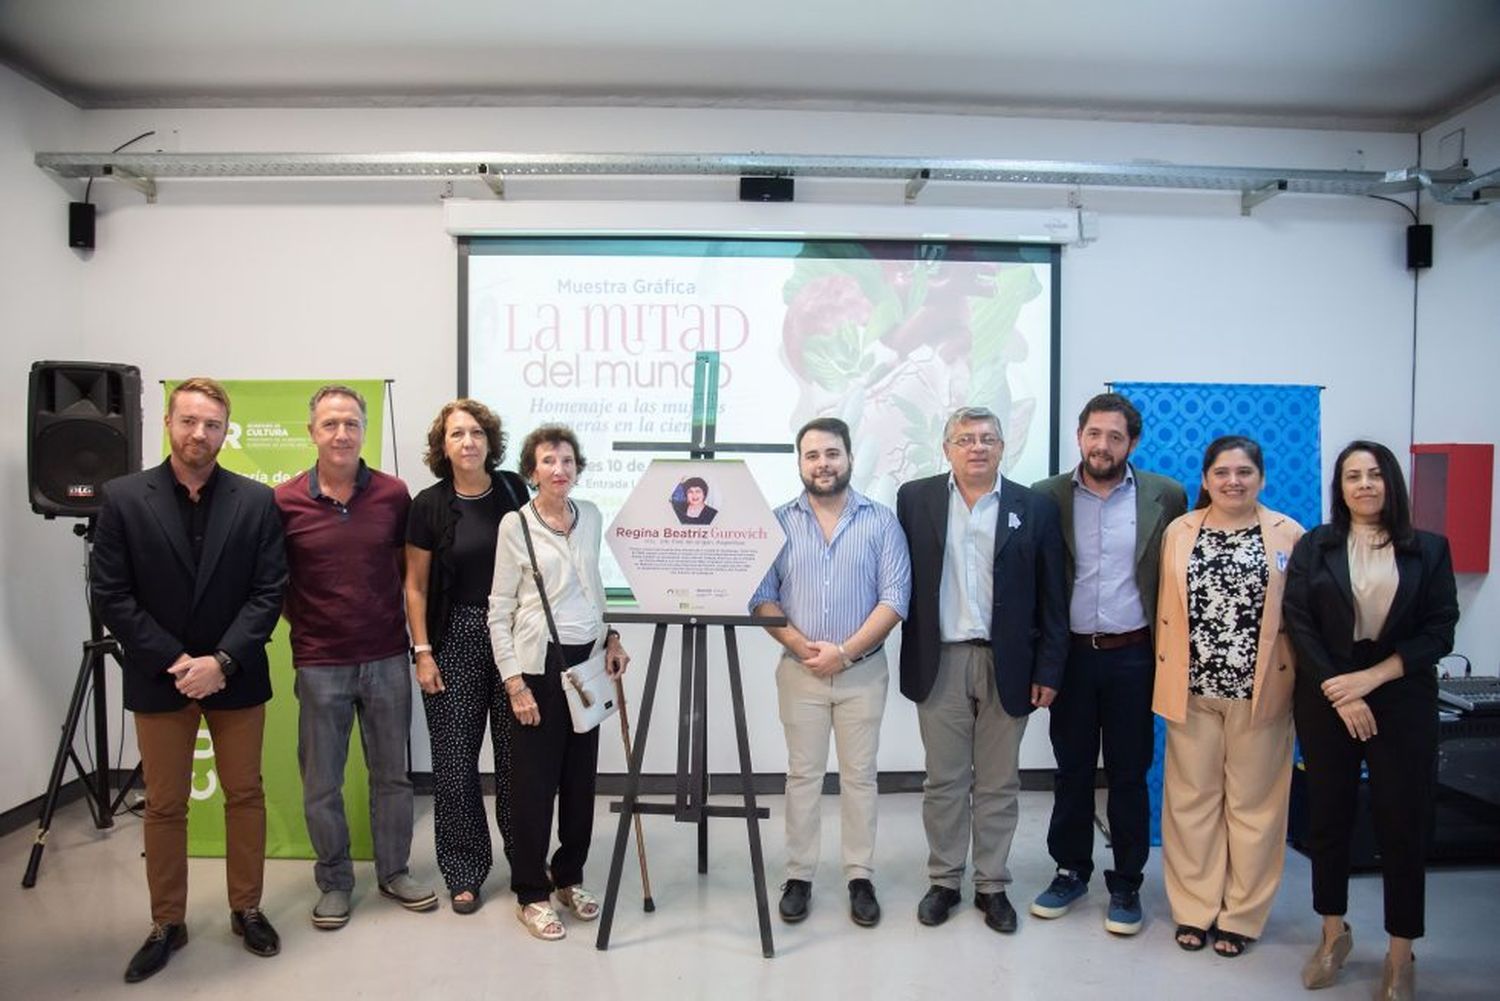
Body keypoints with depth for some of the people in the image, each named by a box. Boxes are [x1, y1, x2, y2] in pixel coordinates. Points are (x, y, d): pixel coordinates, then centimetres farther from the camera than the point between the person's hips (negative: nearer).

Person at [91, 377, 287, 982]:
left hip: (235, 676, 1)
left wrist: (222, 660, -14)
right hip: (159, 677, 0)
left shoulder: (255, 501, -2)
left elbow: (268, 592, -4)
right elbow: (110, 595, -5)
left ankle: (247, 909, 27)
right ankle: (167, 924, 26)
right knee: (164, 806, 10)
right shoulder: (123, 499, -3)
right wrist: (173, 661, -13)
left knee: (245, 796, 10)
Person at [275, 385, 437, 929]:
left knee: (392, 773, 14)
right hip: (319, 664, -1)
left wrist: (416, 637, 3)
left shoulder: (393, 494, -3)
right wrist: (302, 621, -1)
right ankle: (334, 882, 30)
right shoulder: (285, 501, -7)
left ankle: (394, 872, 32)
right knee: (321, 783, 11)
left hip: (387, 658, 1)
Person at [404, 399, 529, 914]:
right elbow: (415, 587, 1)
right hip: (456, 639, -1)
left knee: (516, 753, 6)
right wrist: (422, 652, -5)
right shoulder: (429, 505, -3)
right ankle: (464, 871, 20)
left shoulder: (513, 490, 1)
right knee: (455, 761, 4)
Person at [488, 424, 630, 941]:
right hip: (539, 662, -4)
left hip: (587, 659, 5)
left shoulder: (591, 517, 6)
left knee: (581, 775, 11)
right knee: (535, 780, 3)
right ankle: (531, 893, 19)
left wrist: (611, 637, 7)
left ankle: (569, 877, 29)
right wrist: (514, 681, -11)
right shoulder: (515, 524, -7)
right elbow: (499, 610, -7)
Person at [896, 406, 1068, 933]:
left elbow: (1051, 598, 2)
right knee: (943, 781, 11)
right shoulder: (915, 499, 2)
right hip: (939, 662, 0)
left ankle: (992, 885, 26)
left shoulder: (1035, 508, 2)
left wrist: (1049, 670, -1)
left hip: (1007, 664, 0)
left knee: (998, 784, 11)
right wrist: (910, 657, -2)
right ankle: (943, 881, 26)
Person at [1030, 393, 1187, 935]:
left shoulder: (1166, 496, -2)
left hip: (1132, 655, -1)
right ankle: (1071, 871, 28)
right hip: (1071, 653, 1)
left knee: (1129, 773, 9)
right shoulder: (1048, 496, -1)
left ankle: (1126, 884, 25)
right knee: (1071, 769, 12)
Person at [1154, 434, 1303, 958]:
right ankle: (1195, 909, 23)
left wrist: (1301, 682, -2)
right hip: (1192, 689, 2)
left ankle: (1242, 916, 23)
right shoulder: (1179, 532, 5)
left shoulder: (1289, 535, 0)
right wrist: (1167, 677, 5)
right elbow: (1167, 609, 7)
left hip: (1260, 690, -1)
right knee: (1191, 800, 9)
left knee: (1254, 804, 9)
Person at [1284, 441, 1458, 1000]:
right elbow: (1299, 624, -3)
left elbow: (1440, 631, -2)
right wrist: (1339, 693, -11)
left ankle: (1400, 954, 18)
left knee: (1402, 823, 3)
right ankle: (1333, 933, 26)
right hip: (1327, 698, 1)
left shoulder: (1428, 549, 4)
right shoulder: (1314, 547, 4)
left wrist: (1371, 678, -12)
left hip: (1403, 700, 0)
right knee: (1328, 816, 8)